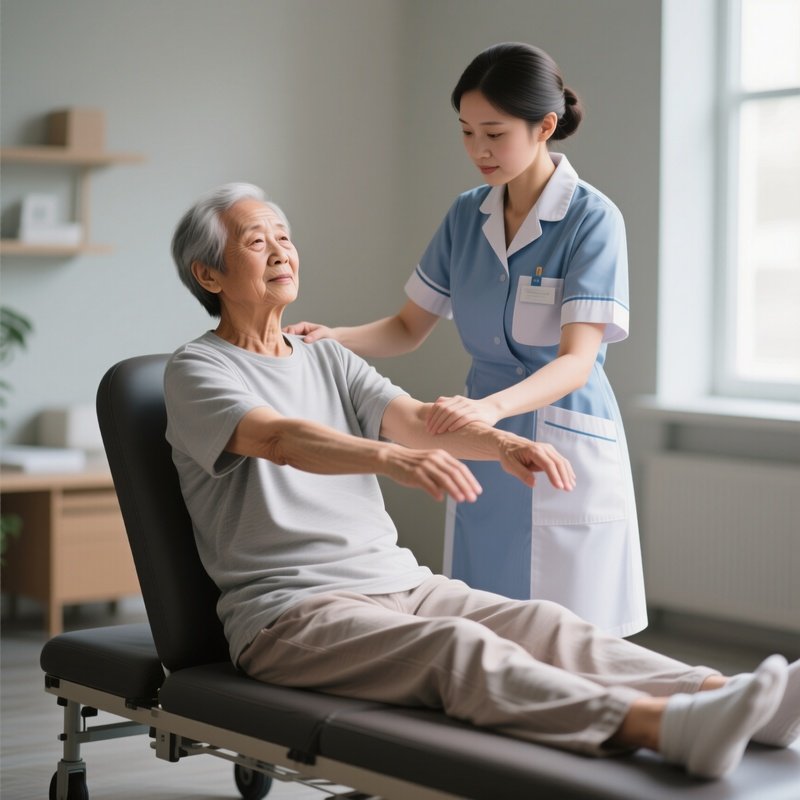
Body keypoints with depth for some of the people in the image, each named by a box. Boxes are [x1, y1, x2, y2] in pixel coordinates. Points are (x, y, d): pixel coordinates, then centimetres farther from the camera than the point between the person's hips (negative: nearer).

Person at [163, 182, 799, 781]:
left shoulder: (329, 360, 20)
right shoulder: (197, 370, -1)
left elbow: (416, 418, 3)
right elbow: (281, 439, -21)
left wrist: (503, 443, -19)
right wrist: (391, 458, -40)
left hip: (399, 582, 7)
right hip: (291, 611, -7)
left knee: (545, 624, -19)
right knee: (459, 648, -32)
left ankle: (726, 700, -38)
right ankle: (670, 727, -54)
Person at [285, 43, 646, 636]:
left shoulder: (592, 219, -12)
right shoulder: (467, 216, 6)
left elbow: (576, 361, -21)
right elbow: (409, 328, 12)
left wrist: (491, 406, -39)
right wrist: (329, 338, -8)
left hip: (565, 452, -5)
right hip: (483, 455, 5)